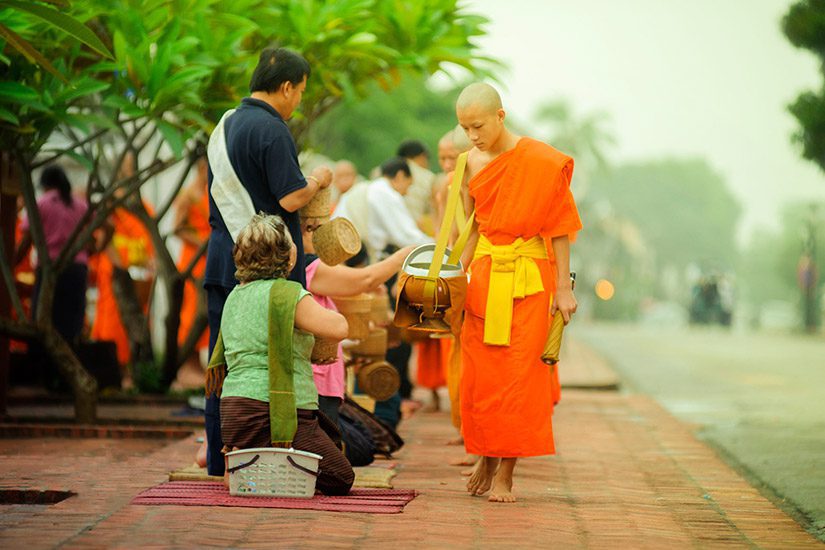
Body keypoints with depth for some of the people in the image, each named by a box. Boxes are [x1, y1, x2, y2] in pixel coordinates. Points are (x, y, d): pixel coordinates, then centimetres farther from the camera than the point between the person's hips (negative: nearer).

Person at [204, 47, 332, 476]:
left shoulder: (223, 127, 13)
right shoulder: (270, 130, -14)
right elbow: (290, 198, -18)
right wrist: (317, 181, 1)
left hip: (223, 258, 8)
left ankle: (218, 457, 15)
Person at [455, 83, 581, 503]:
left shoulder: (542, 162, -9)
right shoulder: (471, 164, 6)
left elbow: (559, 228, -5)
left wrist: (563, 286, -7)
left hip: (529, 278, -4)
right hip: (483, 274, 4)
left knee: (519, 373, -5)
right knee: (478, 373, 3)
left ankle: (505, 474, -1)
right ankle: (485, 459, 20)